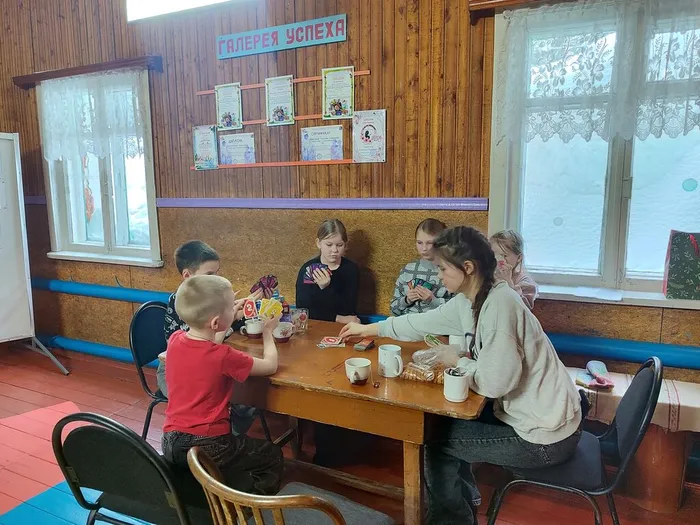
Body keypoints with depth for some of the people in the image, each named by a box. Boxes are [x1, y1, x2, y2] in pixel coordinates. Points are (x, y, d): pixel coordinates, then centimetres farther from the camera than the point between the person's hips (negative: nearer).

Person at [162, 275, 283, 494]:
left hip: (171, 442, 7)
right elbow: (271, 365, -8)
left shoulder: (175, 340, -4)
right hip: (208, 448, -7)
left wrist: (230, 316, 15)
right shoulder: (224, 357, -22)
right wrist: (268, 331, 7)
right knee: (273, 456, 15)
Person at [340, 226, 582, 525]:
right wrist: (370, 329, 22)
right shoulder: (470, 300, 0)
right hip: (529, 415, 8)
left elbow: (495, 382, -30)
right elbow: (425, 322, 13)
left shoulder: (498, 304, -27)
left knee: (436, 438, 2)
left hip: (545, 436, -8)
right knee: (445, 424, 17)